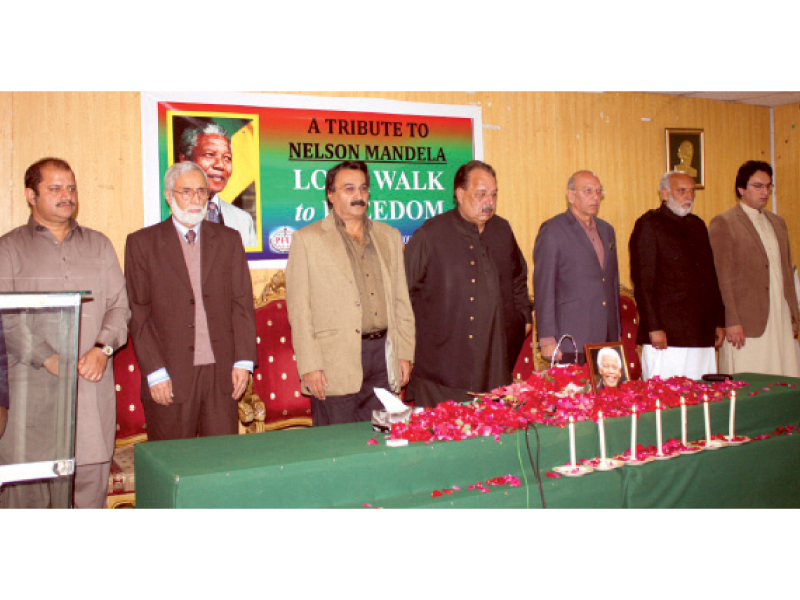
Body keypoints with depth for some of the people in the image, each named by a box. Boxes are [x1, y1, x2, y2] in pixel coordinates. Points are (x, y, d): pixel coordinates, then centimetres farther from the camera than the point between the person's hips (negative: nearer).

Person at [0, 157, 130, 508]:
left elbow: (119, 304, 10)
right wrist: (50, 359, -13)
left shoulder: (98, 245, 16)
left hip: (93, 383, 2)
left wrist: (102, 348, -7)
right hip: (33, 387, -2)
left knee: (92, 476, 2)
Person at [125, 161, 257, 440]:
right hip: (171, 376, -2)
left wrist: (243, 361, 0)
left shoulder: (228, 240, 11)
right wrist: (155, 372, -8)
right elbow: (138, 314, -1)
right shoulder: (142, 243, 3)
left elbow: (242, 304, 8)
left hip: (222, 373, 2)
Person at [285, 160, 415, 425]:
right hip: (335, 360, -4)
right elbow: (299, 309, -3)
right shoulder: (307, 239, 1)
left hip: (383, 353, 4)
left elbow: (401, 301, 16)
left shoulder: (389, 236, 15)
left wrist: (405, 354, 10)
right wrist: (309, 366, -10)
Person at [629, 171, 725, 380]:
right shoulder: (648, 225, -3)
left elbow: (710, 276, 23)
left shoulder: (698, 225, 19)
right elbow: (642, 282, -9)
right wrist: (653, 328, -16)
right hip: (667, 335, -7)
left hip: (703, 335, 7)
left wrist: (719, 321, 16)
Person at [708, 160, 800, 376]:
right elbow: (721, 277, -9)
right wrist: (731, 321, -14)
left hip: (781, 321, 7)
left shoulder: (777, 223, 18)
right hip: (747, 325, -6)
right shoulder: (723, 223, -5)